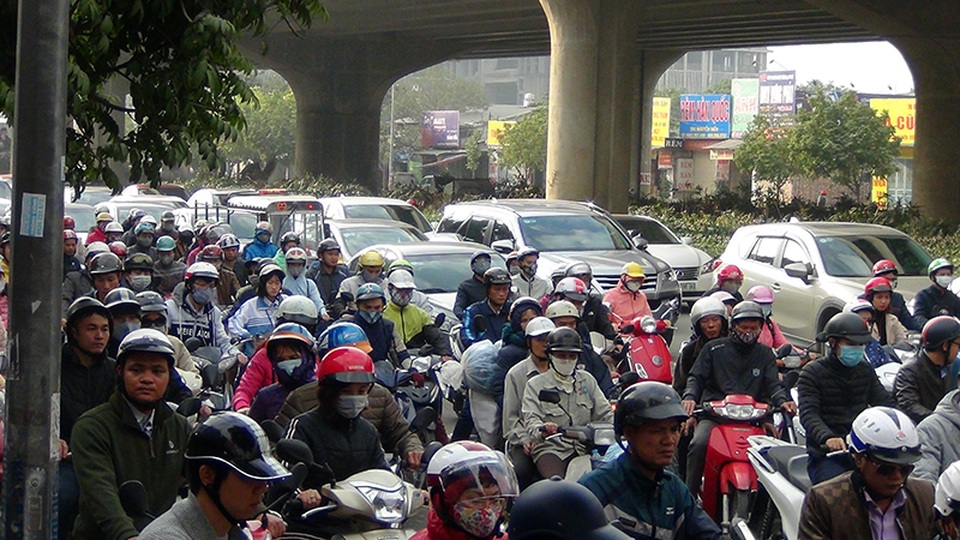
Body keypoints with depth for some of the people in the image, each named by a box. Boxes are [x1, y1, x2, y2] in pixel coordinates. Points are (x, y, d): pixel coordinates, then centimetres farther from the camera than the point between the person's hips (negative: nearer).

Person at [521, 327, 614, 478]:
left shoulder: (587, 380, 20)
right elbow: (531, 419, -6)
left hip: (584, 448, 3)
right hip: (550, 448, -3)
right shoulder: (535, 385, 8)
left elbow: (604, 413, 16)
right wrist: (541, 430, -31)